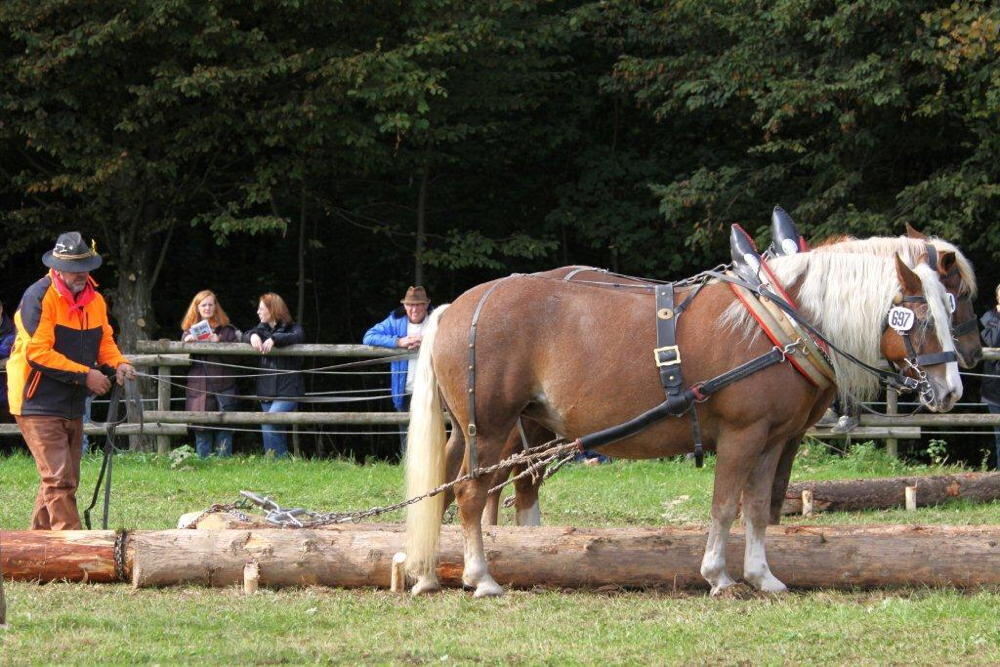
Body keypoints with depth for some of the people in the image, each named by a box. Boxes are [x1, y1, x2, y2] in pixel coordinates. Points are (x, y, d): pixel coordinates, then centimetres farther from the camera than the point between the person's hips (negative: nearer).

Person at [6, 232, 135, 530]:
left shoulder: (94, 300, 10)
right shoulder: (39, 297, -15)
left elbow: (104, 340, 16)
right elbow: (38, 352, -21)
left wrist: (118, 363, -7)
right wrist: (85, 375, -21)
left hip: (71, 405, 9)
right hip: (39, 405, -9)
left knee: (66, 479, 13)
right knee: (59, 480, -14)